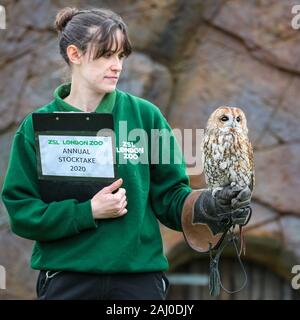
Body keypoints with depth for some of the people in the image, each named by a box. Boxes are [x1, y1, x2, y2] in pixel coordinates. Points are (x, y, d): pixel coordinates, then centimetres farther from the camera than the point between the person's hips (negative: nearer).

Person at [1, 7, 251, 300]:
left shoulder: (145, 116, 3)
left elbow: (169, 197, 4)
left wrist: (208, 202, -15)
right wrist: (89, 211, -15)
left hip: (139, 275, 1)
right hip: (66, 280, -1)